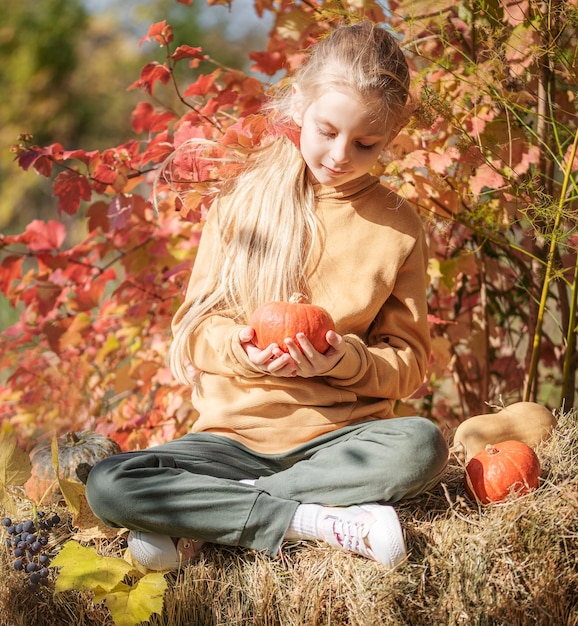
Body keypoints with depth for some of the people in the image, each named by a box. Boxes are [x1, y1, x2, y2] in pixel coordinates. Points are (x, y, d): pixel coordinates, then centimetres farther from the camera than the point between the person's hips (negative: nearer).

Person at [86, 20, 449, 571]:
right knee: (106, 485, -24)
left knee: (422, 446, -34)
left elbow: (409, 361, 3)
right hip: (234, 432, 0)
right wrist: (240, 348, -19)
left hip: (340, 435, 1)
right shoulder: (243, 200, 2)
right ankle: (317, 520, -25)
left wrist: (344, 360, -18)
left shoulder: (398, 227, 2)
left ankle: (199, 523, -23)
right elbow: (194, 329, 4)